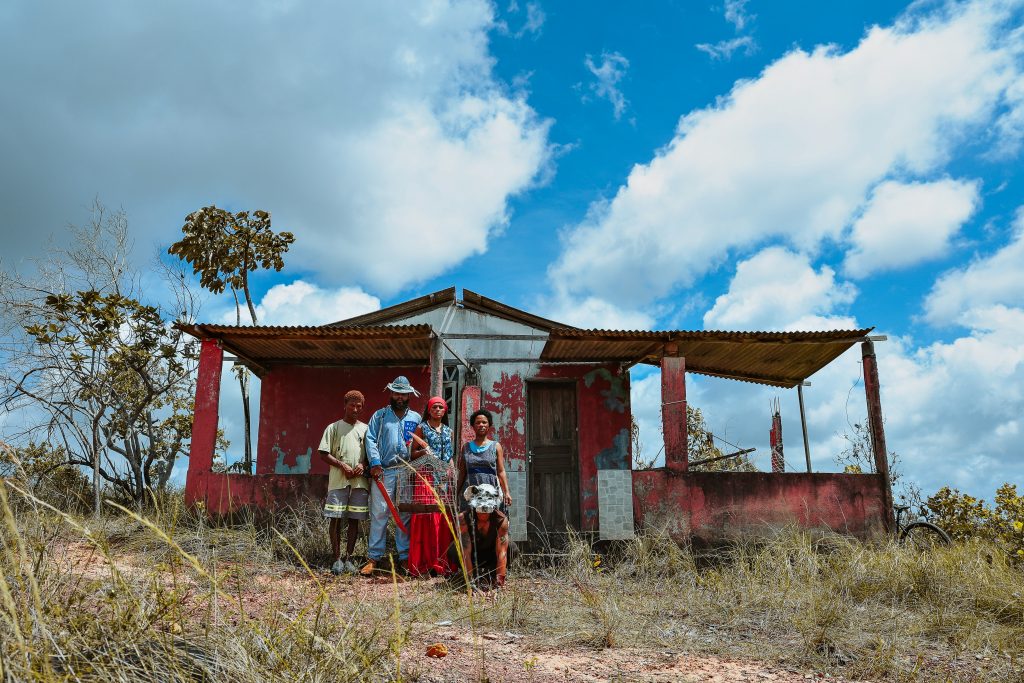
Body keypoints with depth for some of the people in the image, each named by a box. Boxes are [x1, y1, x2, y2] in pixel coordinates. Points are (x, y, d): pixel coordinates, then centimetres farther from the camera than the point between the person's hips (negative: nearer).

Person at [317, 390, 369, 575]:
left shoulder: (365, 429, 14)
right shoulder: (333, 427, 7)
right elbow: (324, 454, 2)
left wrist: (363, 465, -6)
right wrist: (342, 465, -11)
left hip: (360, 481, 2)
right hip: (338, 481, -2)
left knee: (354, 520, 4)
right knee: (336, 519, -3)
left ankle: (348, 558, 12)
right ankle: (337, 559, 5)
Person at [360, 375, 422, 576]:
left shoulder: (416, 418, 15)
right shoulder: (380, 415, 11)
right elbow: (370, 439, 2)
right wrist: (375, 463, -10)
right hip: (383, 471, -1)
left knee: (406, 515, 2)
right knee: (378, 514, -4)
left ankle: (405, 557, 8)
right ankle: (374, 558, 1)